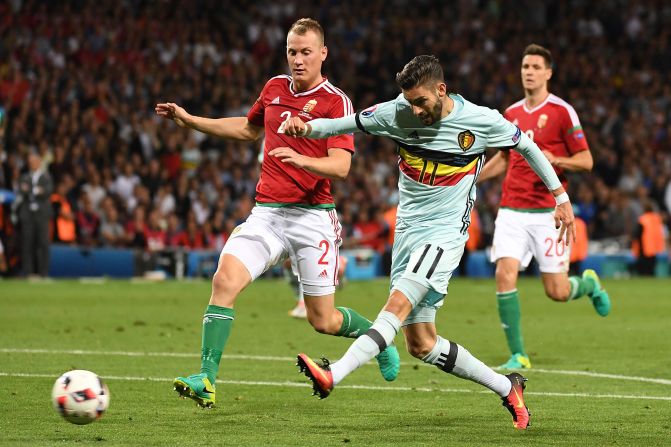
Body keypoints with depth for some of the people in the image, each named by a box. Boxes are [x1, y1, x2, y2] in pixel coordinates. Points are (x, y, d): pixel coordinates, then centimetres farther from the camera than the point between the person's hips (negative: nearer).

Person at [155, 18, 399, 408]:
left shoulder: (336, 101, -7)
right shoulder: (275, 88, 11)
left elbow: (341, 166, -17)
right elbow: (249, 128, 31)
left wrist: (300, 159, -36)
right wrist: (189, 120, 27)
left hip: (312, 216, -5)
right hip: (267, 212, 5)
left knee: (323, 321, 2)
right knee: (225, 280, -19)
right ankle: (207, 380, -21)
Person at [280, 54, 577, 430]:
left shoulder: (481, 121, -8)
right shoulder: (398, 113, -2)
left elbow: (526, 145, 7)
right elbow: (346, 124, 3)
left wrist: (561, 196, 12)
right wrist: (307, 127, -17)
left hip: (445, 233, -5)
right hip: (408, 230, 5)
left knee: (398, 304, -27)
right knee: (421, 345, 4)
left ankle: (332, 376, -41)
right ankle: (507, 388, 18)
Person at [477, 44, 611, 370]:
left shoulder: (562, 111, -4)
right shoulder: (511, 114, 11)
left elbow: (586, 160, -5)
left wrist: (555, 159, -23)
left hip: (548, 212, -4)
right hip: (512, 211, 4)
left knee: (557, 292, -2)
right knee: (505, 275, -15)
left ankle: (589, 283, 35)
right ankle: (518, 355, -6)